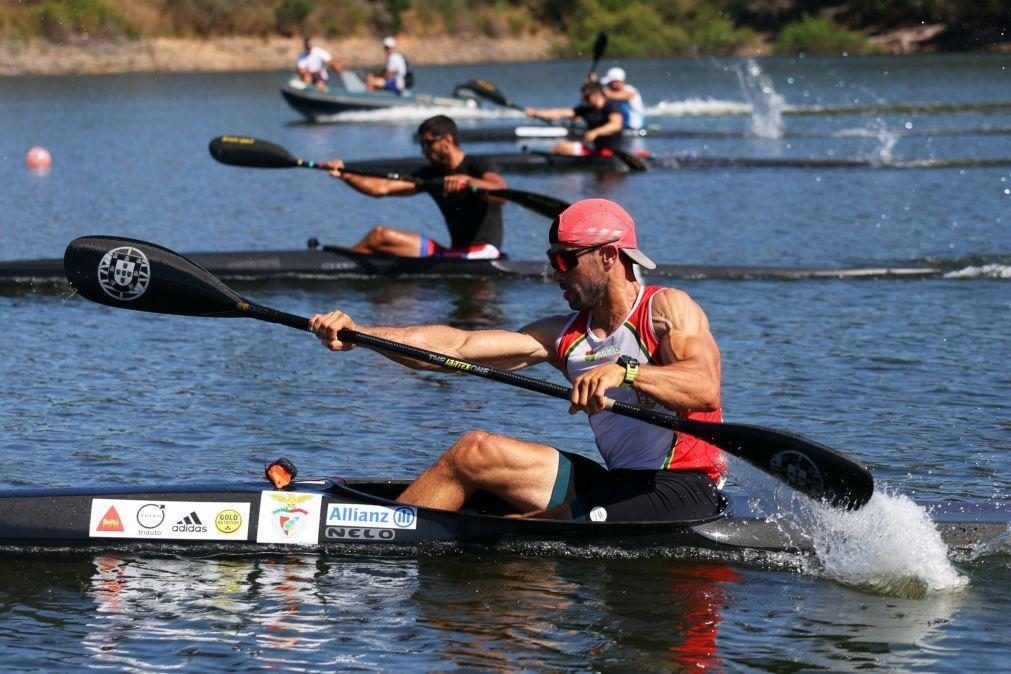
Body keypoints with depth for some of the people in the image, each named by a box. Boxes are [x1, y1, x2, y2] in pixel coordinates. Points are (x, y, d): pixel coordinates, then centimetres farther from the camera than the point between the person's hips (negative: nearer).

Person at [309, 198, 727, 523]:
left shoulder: (666, 309, -8)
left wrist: (625, 370, -44)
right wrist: (358, 334, -6)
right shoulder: (565, 335, 12)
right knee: (473, 452, -1)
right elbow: (458, 346, 4)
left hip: (682, 492, -7)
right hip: (618, 484, 7)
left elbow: (706, 389, -28)